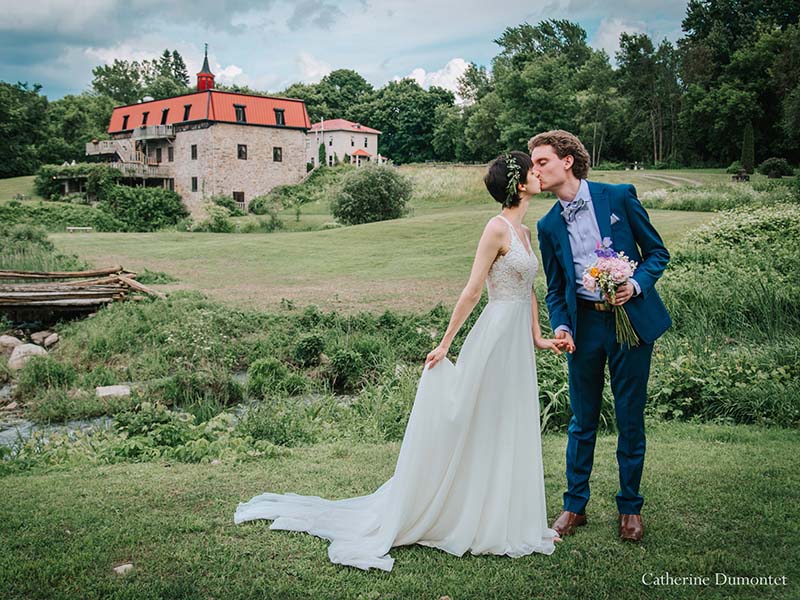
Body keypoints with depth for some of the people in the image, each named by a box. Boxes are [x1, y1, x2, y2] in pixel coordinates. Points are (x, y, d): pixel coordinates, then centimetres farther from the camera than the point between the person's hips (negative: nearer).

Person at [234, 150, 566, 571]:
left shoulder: (524, 231, 13)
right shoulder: (497, 228, -14)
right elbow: (472, 290, -16)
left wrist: (537, 337, 12)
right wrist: (445, 343, -14)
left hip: (517, 343, 8)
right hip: (496, 335, -8)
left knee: (511, 431, 13)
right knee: (472, 428, 0)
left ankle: (505, 521, 26)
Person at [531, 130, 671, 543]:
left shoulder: (619, 196, -2)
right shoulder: (548, 226, 6)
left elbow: (657, 251, 3)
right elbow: (555, 290, 11)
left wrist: (637, 284, -15)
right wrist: (560, 327, -7)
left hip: (631, 319, -2)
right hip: (584, 325, 2)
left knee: (630, 419, 6)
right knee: (583, 420, 9)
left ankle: (630, 508, 22)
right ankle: (575, 505, 23)